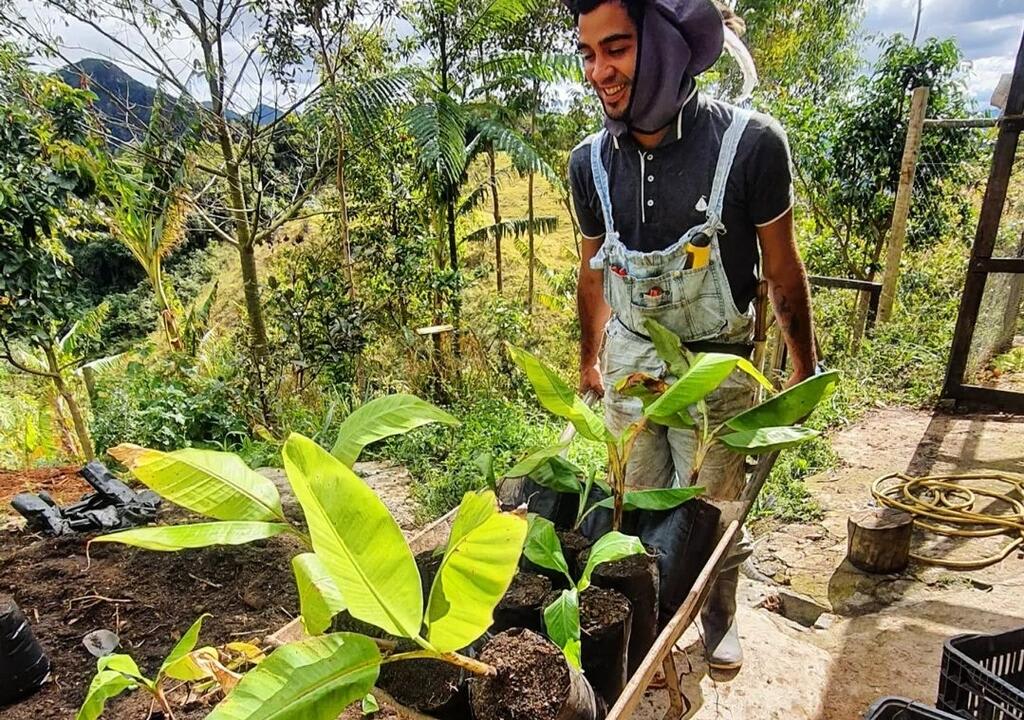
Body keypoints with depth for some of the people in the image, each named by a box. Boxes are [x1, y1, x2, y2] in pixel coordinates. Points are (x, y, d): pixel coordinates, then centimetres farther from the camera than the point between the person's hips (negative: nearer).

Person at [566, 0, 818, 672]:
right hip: (630, 359, 3)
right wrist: (591, 360, 17)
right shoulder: (591, 161, -6)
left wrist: (806, 367, 4)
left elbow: (782, 268, -5)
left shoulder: (750, 142, -18)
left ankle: (720, 621, 42)